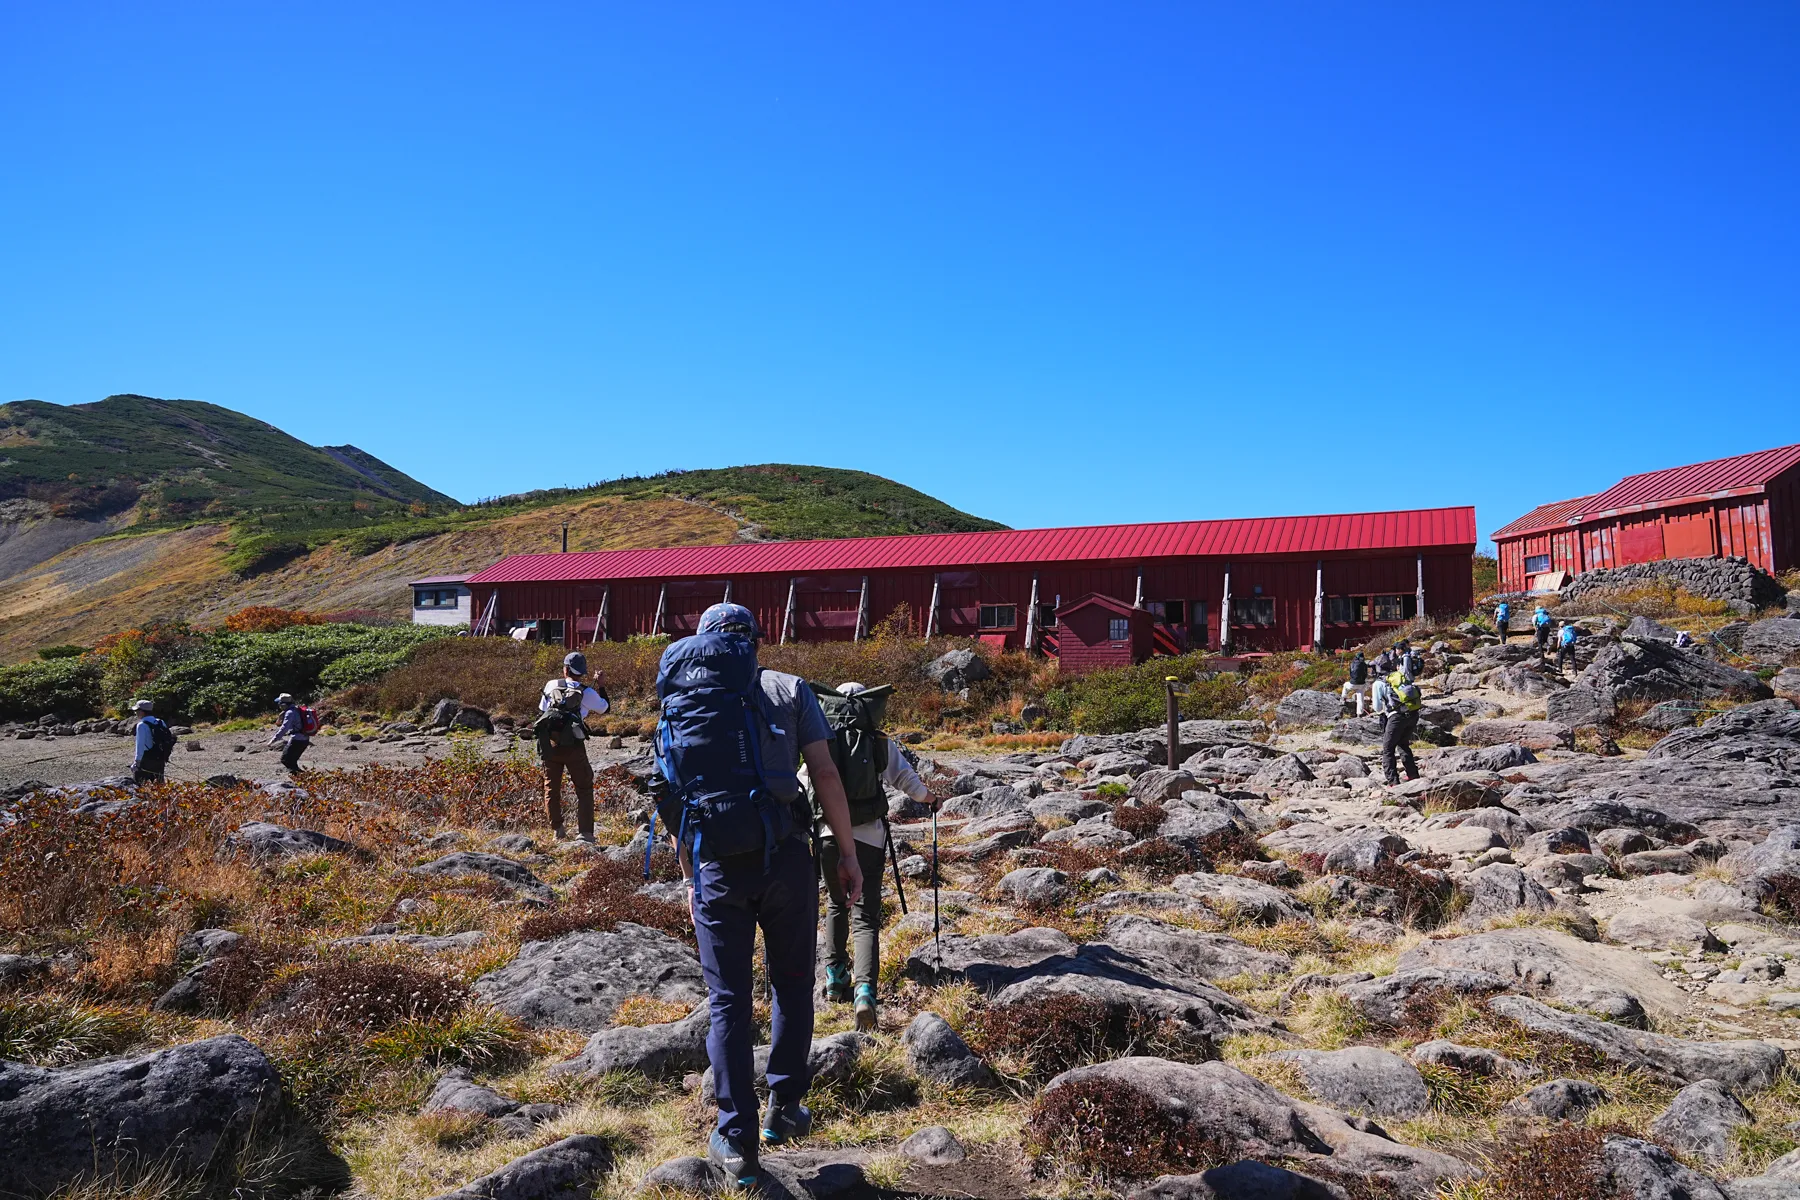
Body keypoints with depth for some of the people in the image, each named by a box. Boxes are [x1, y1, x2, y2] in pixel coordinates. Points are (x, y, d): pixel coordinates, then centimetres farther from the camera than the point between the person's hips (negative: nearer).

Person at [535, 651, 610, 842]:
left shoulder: (551, 685, 7)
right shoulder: (586, 692, 0)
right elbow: (604, 707, 16)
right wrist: (602, 687, 29)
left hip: (548, 744, 2)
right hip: (573, 746, -2)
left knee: (551, 787, 18)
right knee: (583, 788, 7)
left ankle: (557, 829, 23)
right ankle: (584, 832, -3)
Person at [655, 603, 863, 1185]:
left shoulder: (678, 703, 12)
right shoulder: (788, 689, 4)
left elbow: (673, 803, 12)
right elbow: (826, 776, -3)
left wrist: (691, 881, 20)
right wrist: (847, 854, 4)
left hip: (716, 867, 2)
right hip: (784, 858, -1)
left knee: (728, 1001, 13)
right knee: (791, 984, 20)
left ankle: (736, 1139, 18)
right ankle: (783, 1109, 28)